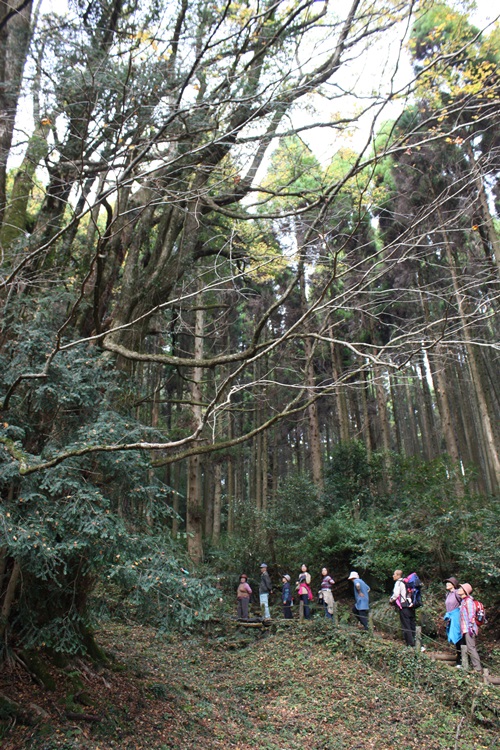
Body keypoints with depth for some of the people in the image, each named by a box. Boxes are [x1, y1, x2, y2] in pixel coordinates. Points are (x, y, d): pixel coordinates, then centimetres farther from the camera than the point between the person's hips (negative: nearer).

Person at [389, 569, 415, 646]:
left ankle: (410, 643, -1)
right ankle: (415, 641, 16)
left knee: (406, 626, -2)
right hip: (410, 606, 8)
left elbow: (396, 594, -17)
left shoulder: (398, 583, -8)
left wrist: (391, 600, 1)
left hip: (404, 607, -8)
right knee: (412, 625, 13)